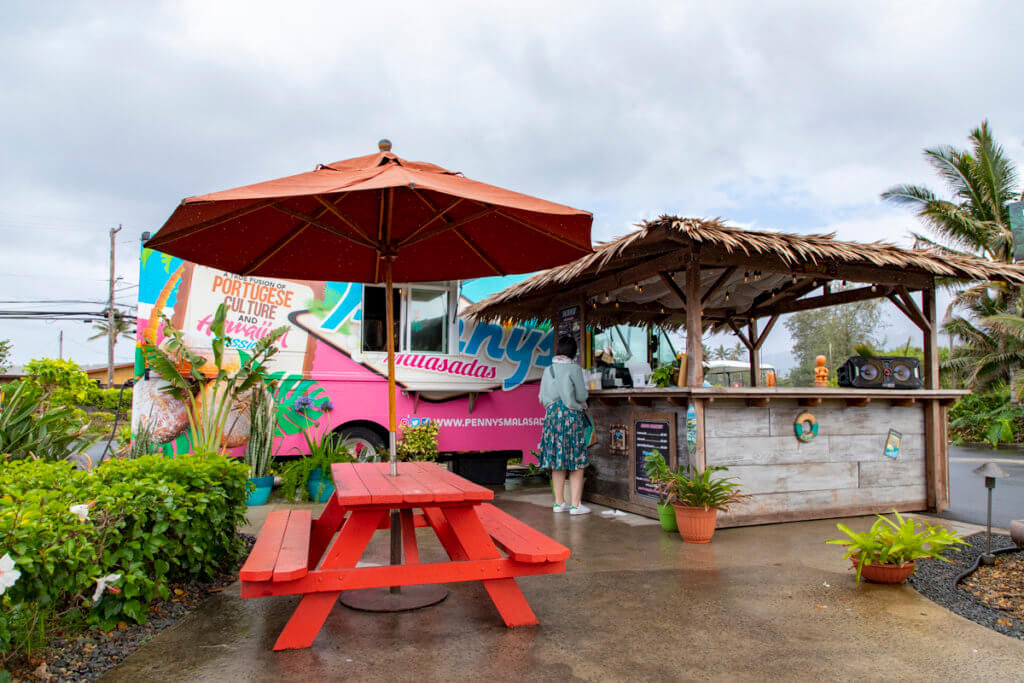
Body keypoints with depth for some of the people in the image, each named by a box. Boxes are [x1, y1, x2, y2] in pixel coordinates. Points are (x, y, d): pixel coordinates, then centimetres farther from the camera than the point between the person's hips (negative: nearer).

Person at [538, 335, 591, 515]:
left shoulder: (548, 370, 6)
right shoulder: (574, 369, -8)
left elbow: (542, 398, 10)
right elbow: (581, 396, -6)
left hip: (552, 416, 5)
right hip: (572, 417, -5)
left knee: (557, 463, 11)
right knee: (577, 462, 3)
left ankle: (559, 502, 17)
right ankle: (575, 505, 2)